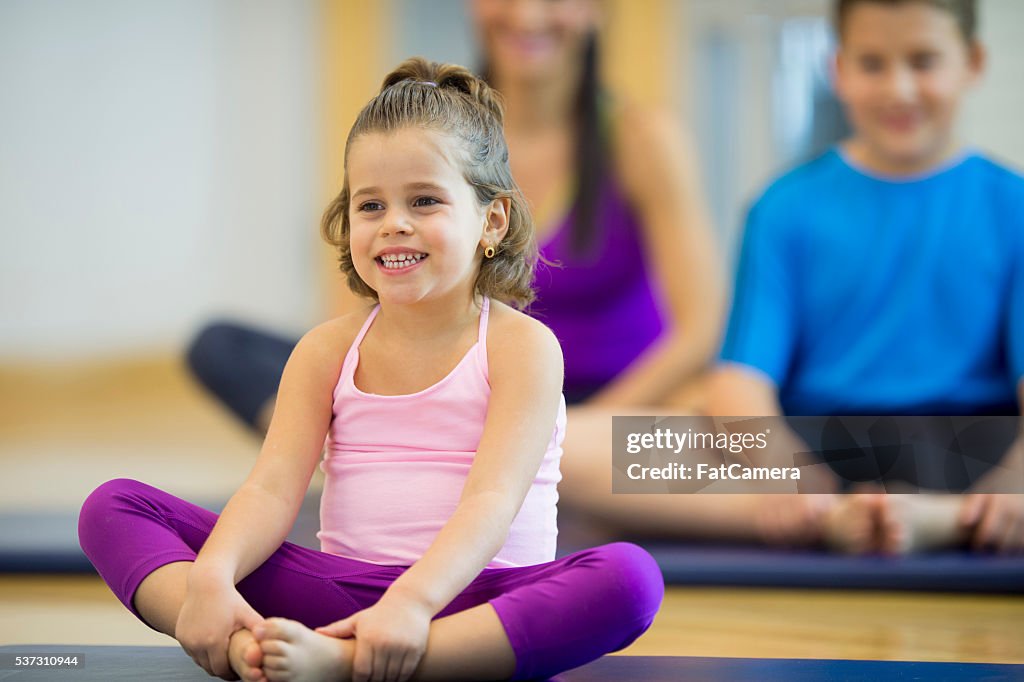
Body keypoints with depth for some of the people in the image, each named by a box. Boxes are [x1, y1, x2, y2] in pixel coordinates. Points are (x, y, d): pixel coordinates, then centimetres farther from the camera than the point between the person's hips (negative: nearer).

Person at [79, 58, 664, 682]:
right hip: (340, 592, 3)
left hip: (465, 596, -3)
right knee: (114, 507, -7)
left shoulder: (521, 346, -2)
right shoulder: (329, 350, 9)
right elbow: (273, 488, -3)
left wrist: (413, 599, -35)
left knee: (631, 575, -36)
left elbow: (492, 498, -16)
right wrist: (212, 576, -26)